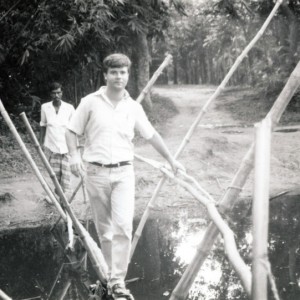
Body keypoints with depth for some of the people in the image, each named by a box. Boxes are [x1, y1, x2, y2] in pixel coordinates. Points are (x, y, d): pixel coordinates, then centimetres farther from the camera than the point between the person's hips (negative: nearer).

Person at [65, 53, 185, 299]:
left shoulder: (134, 107, 6)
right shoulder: (90, 102, -1)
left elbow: (151, 135, 16)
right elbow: (72, 131, 3)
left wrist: (171, 159, 21)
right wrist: (75, 155, -14)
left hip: (124, 172, 1)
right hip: (96, 171, -1)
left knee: (124, 226, -13)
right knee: (104, 229, 9)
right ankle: (113, 272, 26)